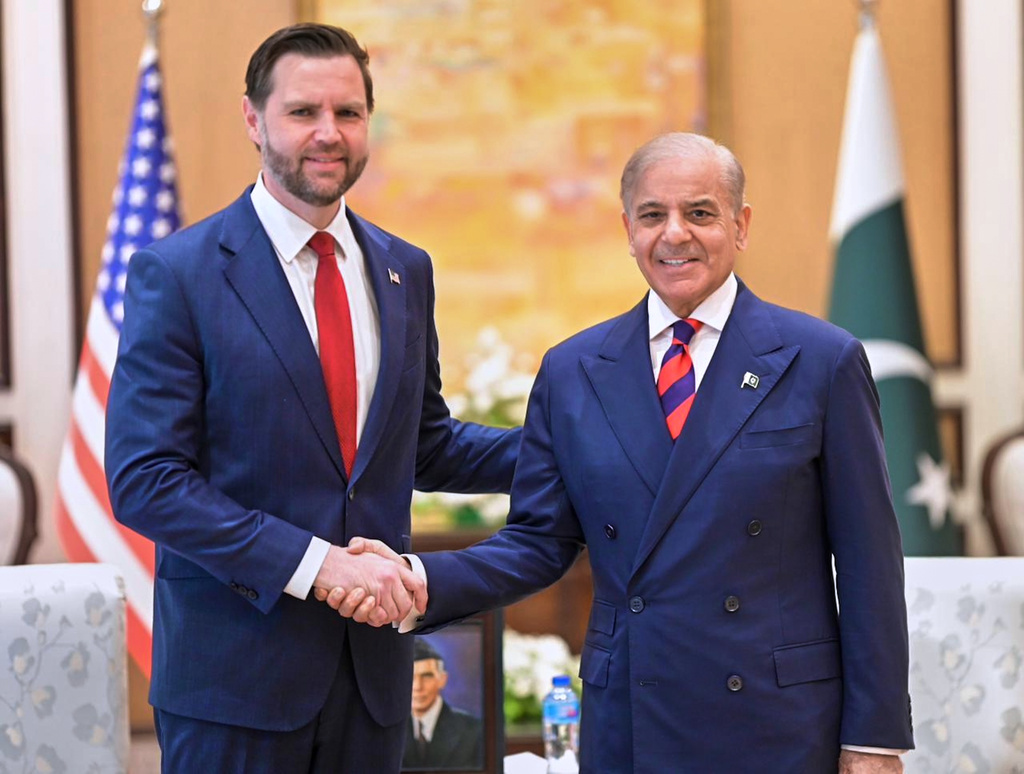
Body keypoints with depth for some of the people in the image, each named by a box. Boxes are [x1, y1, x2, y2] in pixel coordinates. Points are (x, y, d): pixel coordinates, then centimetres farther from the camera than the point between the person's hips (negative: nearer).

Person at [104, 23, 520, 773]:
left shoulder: (405, 270, 10)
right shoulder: (177, 273, -7)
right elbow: (144, 480, -13)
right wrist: (314, 563, -21)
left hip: (372, 668, 5)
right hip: (235, 671, -5)